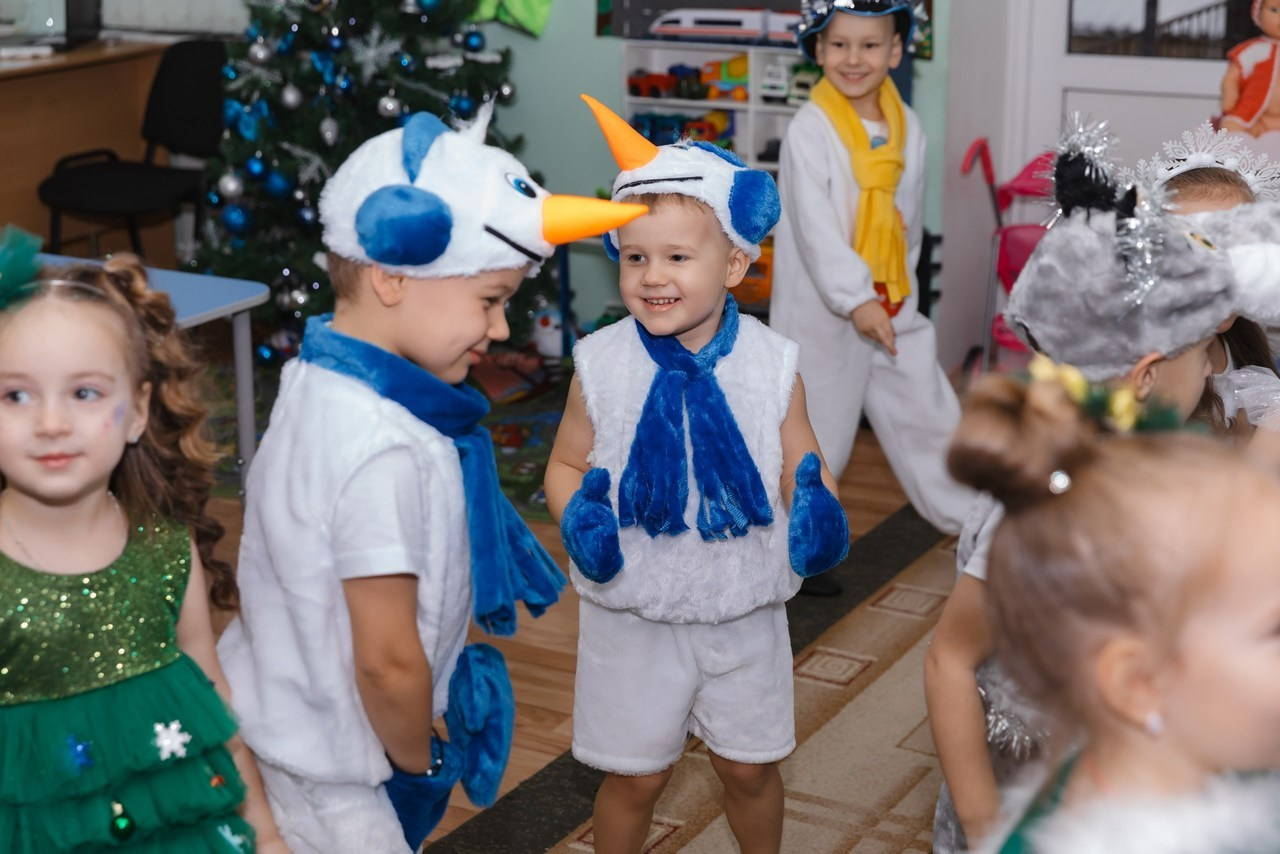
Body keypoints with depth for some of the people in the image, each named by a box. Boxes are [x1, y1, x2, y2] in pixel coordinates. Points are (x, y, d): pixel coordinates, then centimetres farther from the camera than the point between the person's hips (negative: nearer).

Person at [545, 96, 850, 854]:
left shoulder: (771, 363, -11)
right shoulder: (602, 364, -12)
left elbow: (802, 465, 0)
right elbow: (567, 464, 1)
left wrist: (816, 507, -22)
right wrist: (578, 517, -19)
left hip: (743, 613, 1)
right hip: (633, 614, -1)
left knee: (750, 766, 18)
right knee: (635, 776, 13)